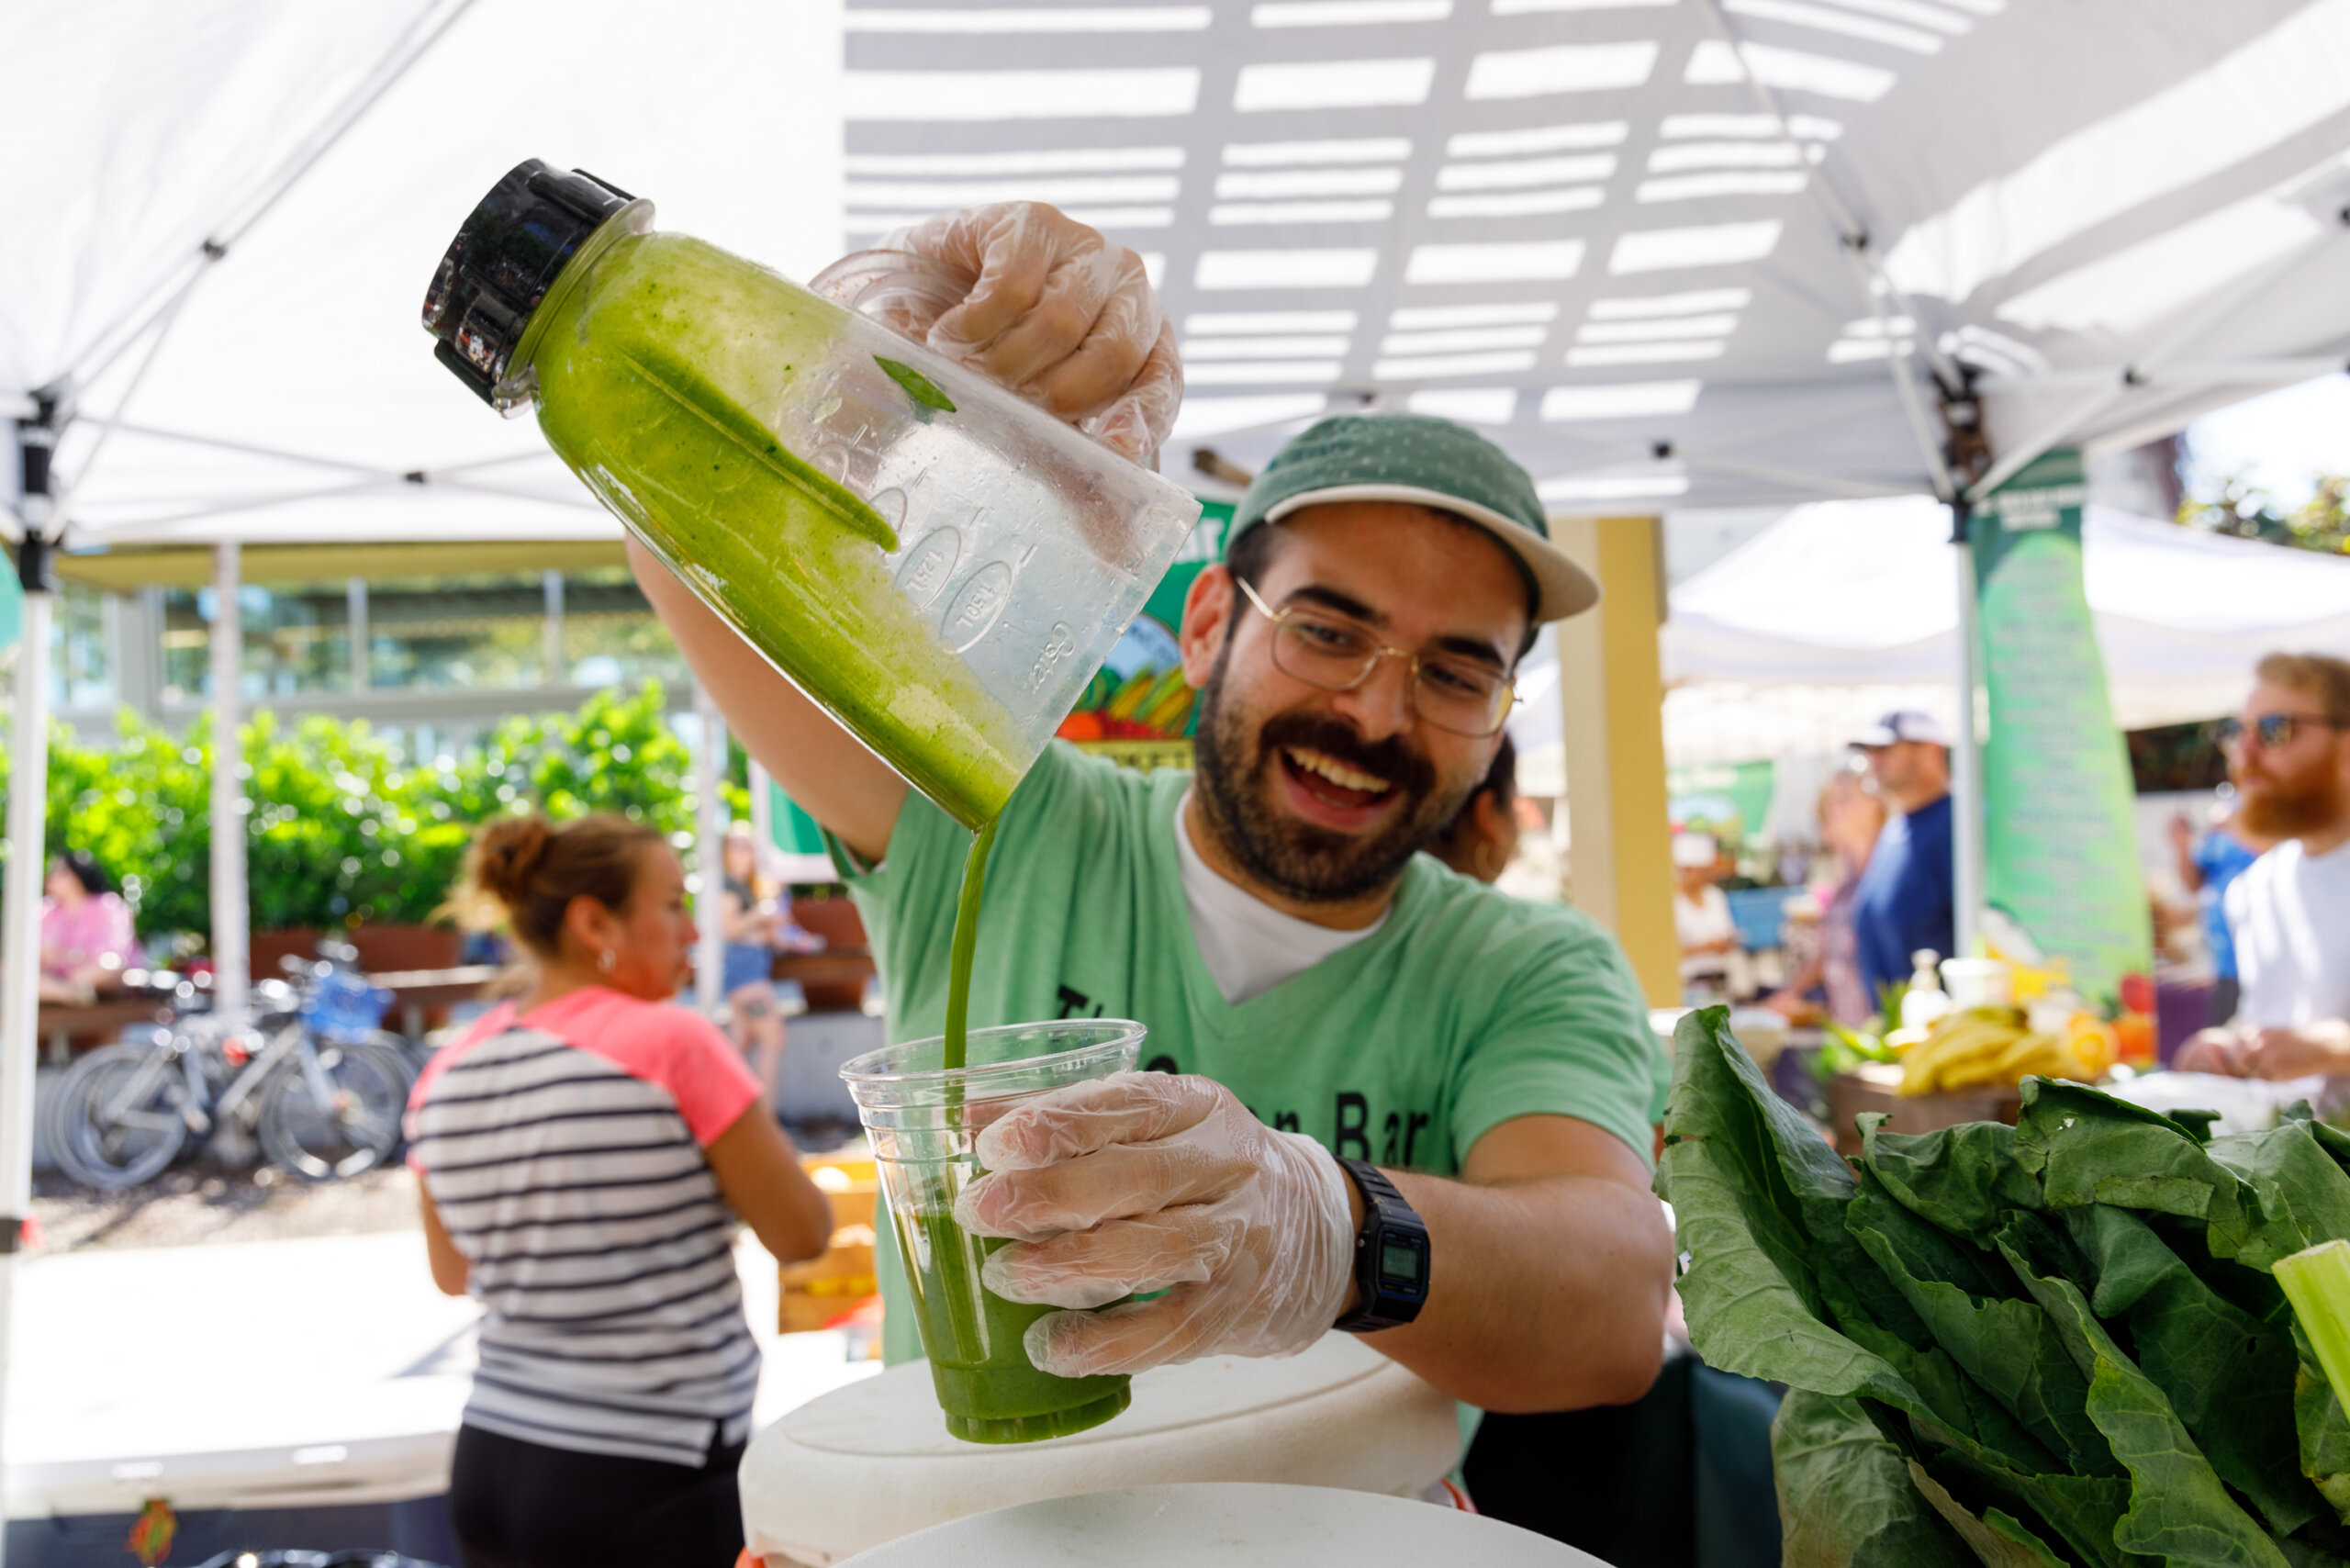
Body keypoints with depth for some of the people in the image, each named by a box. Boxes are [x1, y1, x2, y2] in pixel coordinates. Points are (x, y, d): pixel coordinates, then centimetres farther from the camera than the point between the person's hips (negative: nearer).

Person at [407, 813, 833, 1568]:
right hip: (651, 1484, -6)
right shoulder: (673, 1043, -16)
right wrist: (741, 1103, 4)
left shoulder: (443, 1081, 2)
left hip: (490, 1462, 7)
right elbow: (801, 1235, -9)